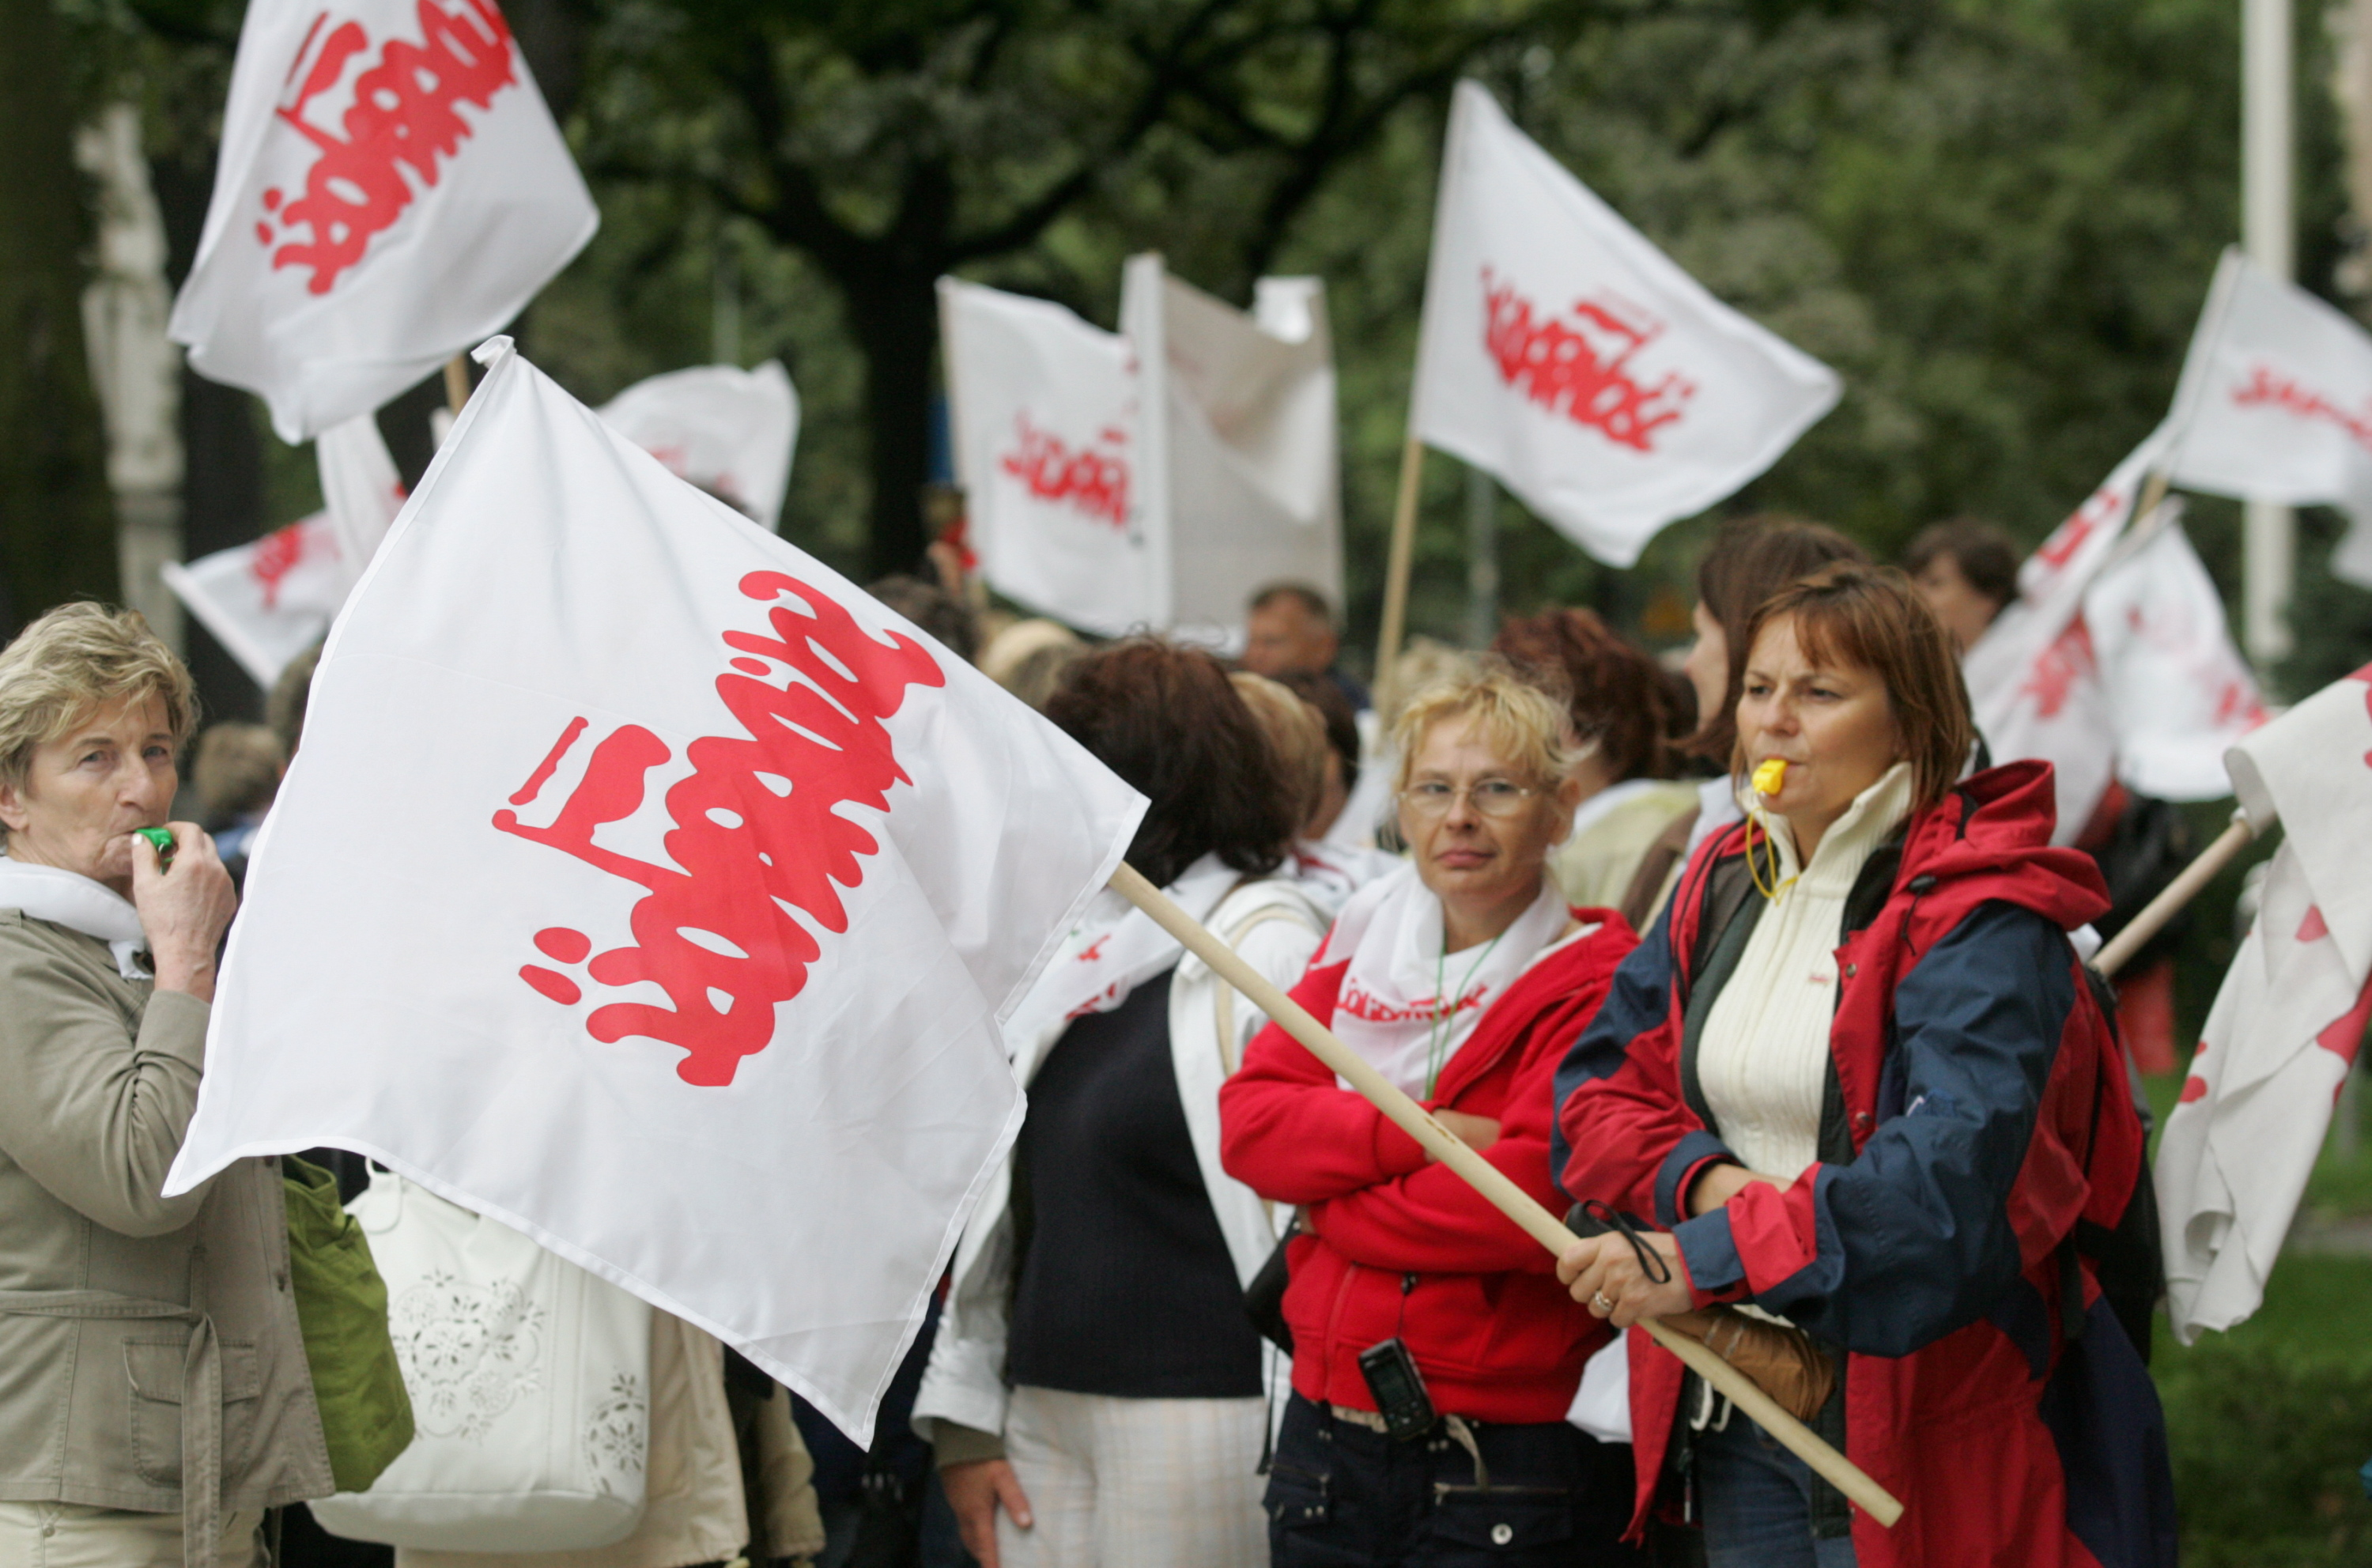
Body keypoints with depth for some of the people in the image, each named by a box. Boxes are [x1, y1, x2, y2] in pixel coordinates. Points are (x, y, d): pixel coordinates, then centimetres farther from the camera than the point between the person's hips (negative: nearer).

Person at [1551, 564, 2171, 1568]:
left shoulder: (1978, 914, -14)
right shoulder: (1722, 884, 10)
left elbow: (1953, 1162, -26)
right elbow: (1602, 1083, 10)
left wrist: (1712, 1256, -32)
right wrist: (1704, 1180, -12)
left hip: (1916, 1427, -6)